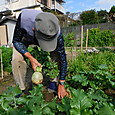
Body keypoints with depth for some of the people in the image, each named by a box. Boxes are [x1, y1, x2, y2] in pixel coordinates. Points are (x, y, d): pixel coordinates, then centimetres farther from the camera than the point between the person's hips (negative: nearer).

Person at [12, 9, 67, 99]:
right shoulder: (24, 17, -42)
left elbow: (63, 59, -27)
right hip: (24, 37, 0)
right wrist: (31, 58, -40)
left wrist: (61, 85, -20)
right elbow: (16, 41, -24)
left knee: (60, 57, -18)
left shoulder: (57, 33, -39)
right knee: (17, 60, -23)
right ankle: (27, 89, -1)